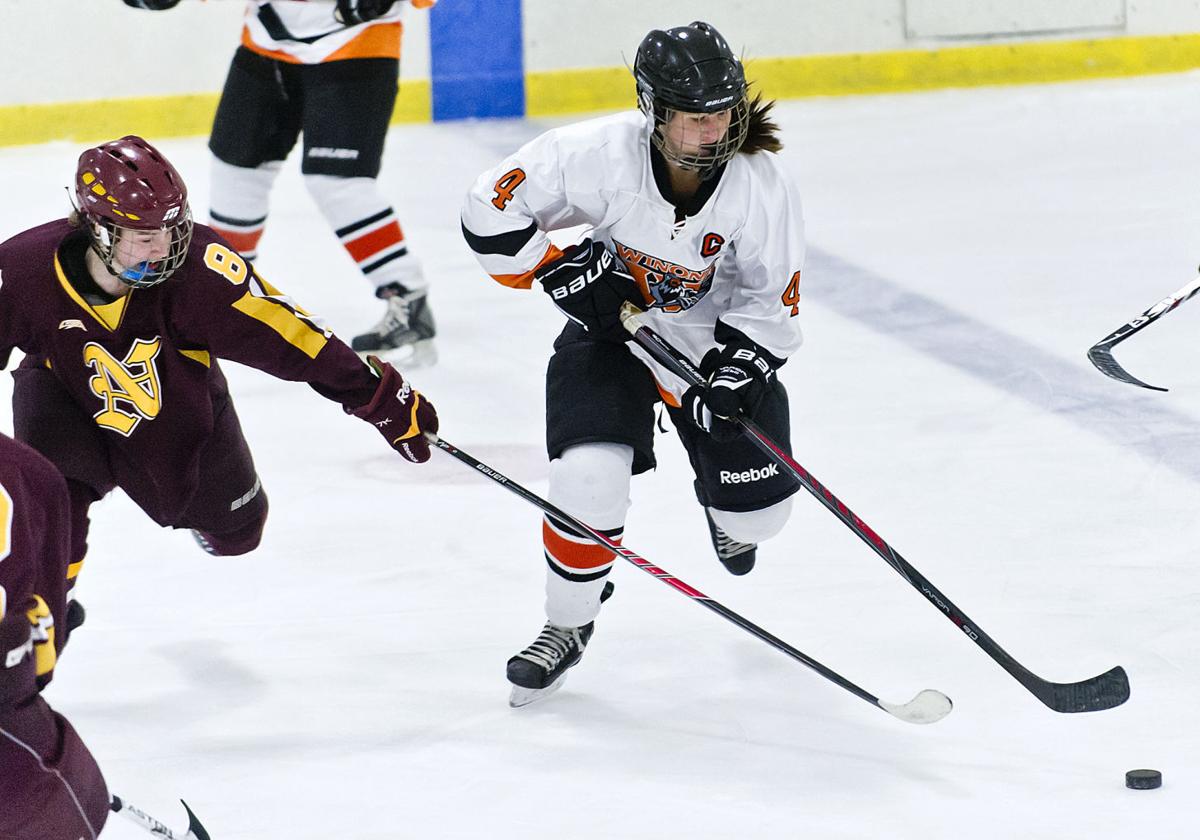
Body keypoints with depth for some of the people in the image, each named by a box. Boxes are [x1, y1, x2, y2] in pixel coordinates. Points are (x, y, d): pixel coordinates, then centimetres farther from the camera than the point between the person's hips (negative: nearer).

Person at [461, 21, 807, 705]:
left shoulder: (763, 185, -24)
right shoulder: (597, 154, -28)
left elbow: (772, 300, -11)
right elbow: (493, 212, -16)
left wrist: (738, 372, -25)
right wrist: (560, 269, -24)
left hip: (717, 340, 2)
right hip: (610, 328, -1)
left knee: (757, 512, 3)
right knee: (589, 479, -22)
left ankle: (723, 506, 45)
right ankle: (569, 624, 4)